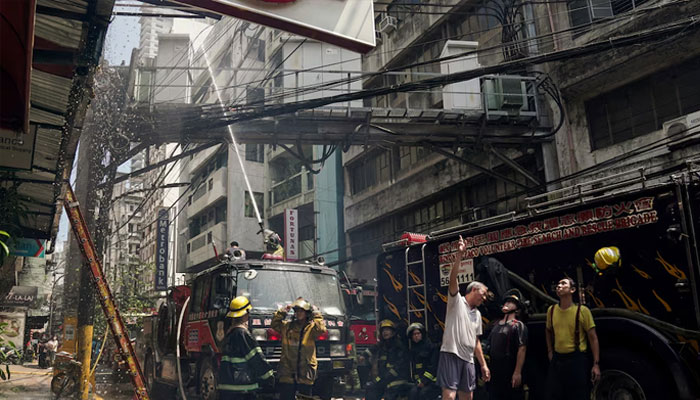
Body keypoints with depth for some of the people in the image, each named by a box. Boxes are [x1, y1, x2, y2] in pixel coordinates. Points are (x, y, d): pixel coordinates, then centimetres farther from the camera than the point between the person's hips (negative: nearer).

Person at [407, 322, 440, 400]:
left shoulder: (431, 346, -1)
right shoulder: (414, 349, 17)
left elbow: (434, 366, -9)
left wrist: (424, 380, -15)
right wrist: (418, 380, -2)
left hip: (433, 380, -5)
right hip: (421, 380, 5)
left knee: (423, 393, -30)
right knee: (413, 392, -24)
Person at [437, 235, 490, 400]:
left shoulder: (477, 314, 20)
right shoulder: (457, 301, 1)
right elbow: (453, 279, -15)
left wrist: (483, 364, 17)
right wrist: (459, 255, -25)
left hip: (468, 359, 8)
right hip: (451, 354, -7)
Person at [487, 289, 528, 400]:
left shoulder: (518, 326, -7)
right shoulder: (496, 325, 15)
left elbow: (522, 349, -15)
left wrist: (517, 372, -22)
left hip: (510, 373, -7)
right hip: (494, 372, 7)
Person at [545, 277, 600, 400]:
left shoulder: (582, 310, -8)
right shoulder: (551, 310, 5)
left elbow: (593, 338, -6)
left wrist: (596, 364, -10)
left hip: (577, 360, -4)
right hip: (556, 360, 4)